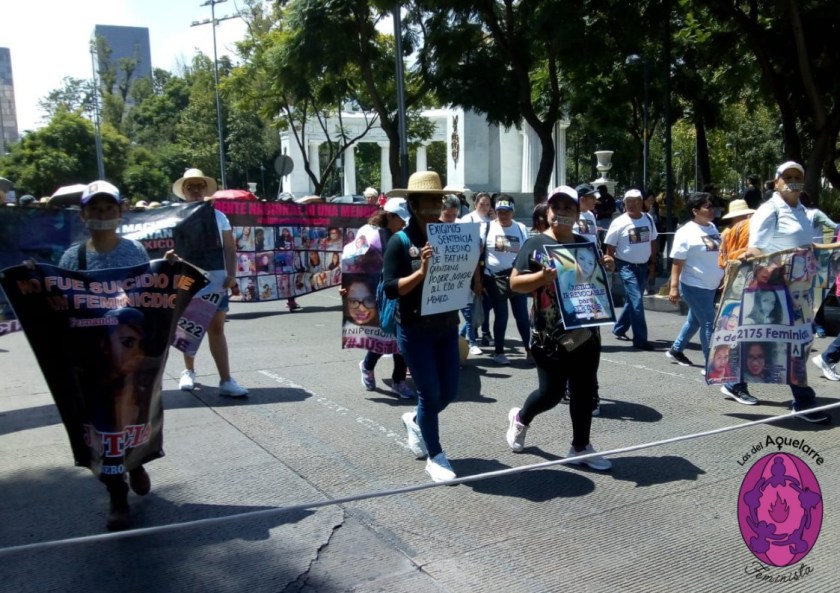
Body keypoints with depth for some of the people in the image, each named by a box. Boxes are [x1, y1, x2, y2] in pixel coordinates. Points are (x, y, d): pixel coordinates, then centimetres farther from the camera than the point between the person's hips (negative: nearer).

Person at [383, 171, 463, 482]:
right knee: (430, 394, 1)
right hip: (415, 331, -5)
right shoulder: (400, 242, -11)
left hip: (447, 328, 5)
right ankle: (435, 456, 20)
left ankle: (414, 420, 43)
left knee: (449, 392, 13)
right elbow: (390, 289, -16)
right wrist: (420, 272, -29)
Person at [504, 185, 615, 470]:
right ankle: (520, 418, 31)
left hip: (584, 331, 5)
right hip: (549, 335, -5)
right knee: (551, 392, 0)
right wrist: (542, 276, -26)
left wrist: (607, 269, -3)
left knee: (584, 391, 9)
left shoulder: (586, 244, 9)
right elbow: (515, 283, -9)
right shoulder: (535, 244, -6)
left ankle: (580, 447, 24)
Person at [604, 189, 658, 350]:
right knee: (636, 301, -12)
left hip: (643, 266, 6)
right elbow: (610, 246, -6)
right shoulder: (619, 222, -10)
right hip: (627, 266, -6)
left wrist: (652, 262, 12)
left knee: (633, 300, 14)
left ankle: (619, 329, 33)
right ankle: (640, 339, -6)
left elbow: (652, 241, 15)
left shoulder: (648, 219, 5)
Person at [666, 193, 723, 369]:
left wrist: (723, 278, 19)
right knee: (709, 323, -5)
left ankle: (676, 350, 36)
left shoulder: (712, 227, 8)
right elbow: (677, 262, -17)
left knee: (695, 320, 19)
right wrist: (674, 287, -22)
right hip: (695, 286, -8)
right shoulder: (686, 232, -16)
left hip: (711, 286, 8)